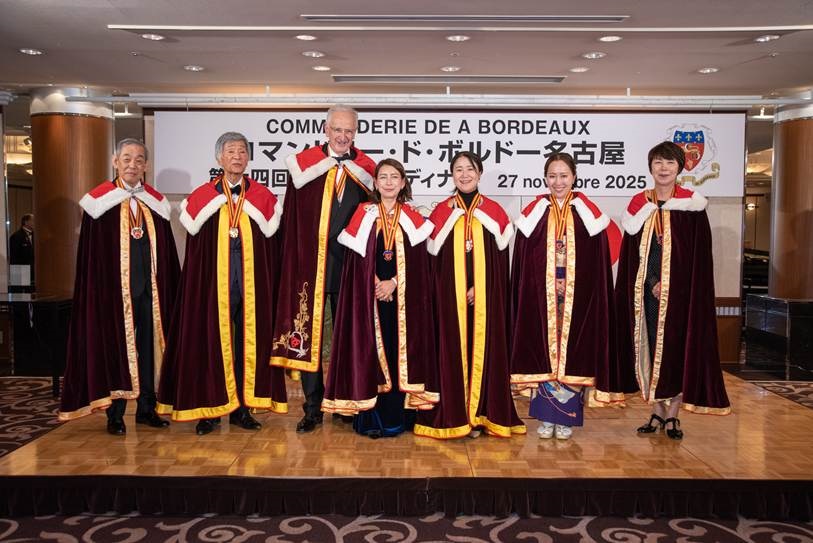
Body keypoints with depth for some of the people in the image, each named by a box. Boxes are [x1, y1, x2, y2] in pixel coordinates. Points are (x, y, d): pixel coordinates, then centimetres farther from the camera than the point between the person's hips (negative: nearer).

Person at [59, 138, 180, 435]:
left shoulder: (156, 202, 10)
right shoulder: (99, 199, 1)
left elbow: (168, 251, 10)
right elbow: (89, 252, -1)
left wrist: (171, 289, 5)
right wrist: (96, 289, -7)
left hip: (150, 287, 3)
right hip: (114, 288, -3)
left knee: (149, 346, 8)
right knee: (115, 346, 2)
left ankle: (146, 408, 20)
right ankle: (115, 414, 12)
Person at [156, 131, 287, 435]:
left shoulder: (263, 198, 7)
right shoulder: (201, 197, 6)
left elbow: (271, 245, 6)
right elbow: (194, 247, 7)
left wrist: (269, 282, 0)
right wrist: (198, 281, 2)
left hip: (252, 284, 1)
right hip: (213, 282, -1)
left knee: (249, 341, 4)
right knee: (212, 341, 1)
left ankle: (242, 408, 15)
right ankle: (209, 409, 12)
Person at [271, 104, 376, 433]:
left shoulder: (365, 170, 6)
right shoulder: (303, 164, 1)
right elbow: (290, 220, -1)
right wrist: (292, 262, -7)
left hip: (350, 265, 2)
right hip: (309, 263, -1)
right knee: (308, 334, 3)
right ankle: (312, 407, 15)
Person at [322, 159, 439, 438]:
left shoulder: (412, 217, 8)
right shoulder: (364, 213, 5)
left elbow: (418, 260, 2)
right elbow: (355, 258, 0)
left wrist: (393, 282, -11)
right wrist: (376, 284, -10)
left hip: (403, 296, 1)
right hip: (369, 294, -1)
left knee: (401, 350, 1)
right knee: (370, 350, -2)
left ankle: (398, 416, 9)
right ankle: (371, 417, 5)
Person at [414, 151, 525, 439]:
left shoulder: (493, 212, 5)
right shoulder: (442, 212, 4)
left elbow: (499, 259, 3)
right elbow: (434, 258, 3)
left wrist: (479, 288, -9)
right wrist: (459, 289, -6)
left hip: (485, 297, 0)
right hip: (450, 296, 0)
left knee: (482, 348, 3)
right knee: (451, 350, 2)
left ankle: (479, 414, 14)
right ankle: (453, 415, 11)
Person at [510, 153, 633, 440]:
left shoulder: (587, 213, 3)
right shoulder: (535, 213, 4)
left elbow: (599, 262, 2)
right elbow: (521, 263, 3)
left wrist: (593, 296, -4)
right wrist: (526, 296, -3)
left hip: (577, 297, 0)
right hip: (541, 296, 0)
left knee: (572, 352, 4)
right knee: (543, 351, 4)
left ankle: (566, 418, 17)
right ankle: (546, 417, 17)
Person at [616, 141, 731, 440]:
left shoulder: (692, 204, 0)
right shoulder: (639, 204, 6)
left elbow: (699, 254, -2)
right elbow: (632, 251, 4)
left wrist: (669, 283, -10)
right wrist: (652, 283, -8)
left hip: (681, 289, -2)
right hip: (649, 289, 2)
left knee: (679, 348, 1)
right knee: (652, 347, 4)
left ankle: (672, 414, 12)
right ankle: (657, 411, 15)